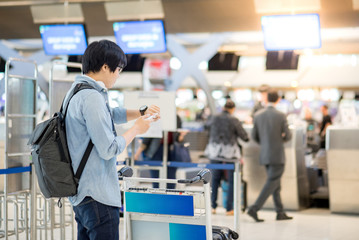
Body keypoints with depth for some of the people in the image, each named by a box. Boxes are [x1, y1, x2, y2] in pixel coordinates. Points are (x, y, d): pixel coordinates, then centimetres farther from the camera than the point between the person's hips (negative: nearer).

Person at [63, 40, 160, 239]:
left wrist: (141, 113, 18)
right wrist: (136, 129, -5)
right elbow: (109, 150, -20)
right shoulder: (92, 97, -18)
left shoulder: (77, 91, 15)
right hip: (98, 196, -11)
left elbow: (111, 114, 32)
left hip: (81, 193, 11)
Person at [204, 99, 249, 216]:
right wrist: (247, 138, 20)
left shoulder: (214, 118, 2)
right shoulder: (234, 120, -9)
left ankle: (213, 206, 16)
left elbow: (206, 125, 24)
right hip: (230, 152, -3)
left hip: (215, 151, 4)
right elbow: (244, 136, -4)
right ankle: (229, 208, 4)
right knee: (232, 180, 6)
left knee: (215, 178, 16)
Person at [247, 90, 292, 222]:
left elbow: (254, 136, 7)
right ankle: (254, 208, -13)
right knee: (272, 183, -3)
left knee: (275, 183, 14)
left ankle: (280, 213, 19)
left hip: (265, 155, 6)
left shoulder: (258, 115, 1)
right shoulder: (280, 116, -12)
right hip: (277, 155, -6)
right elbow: (288, 136, -6)